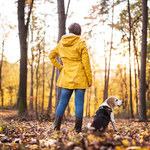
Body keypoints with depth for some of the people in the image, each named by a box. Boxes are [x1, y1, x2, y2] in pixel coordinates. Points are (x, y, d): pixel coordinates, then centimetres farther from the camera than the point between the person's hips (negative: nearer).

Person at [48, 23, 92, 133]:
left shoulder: (61, 43, 8)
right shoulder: (81, 43, -7)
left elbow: (51, 55, 17)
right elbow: (86, 62, -9)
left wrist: (60, 67, 16)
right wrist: (90, 79, -5)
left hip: (66, 77, 5)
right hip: (80, 77, -4)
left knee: (63, 102, 11)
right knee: (79, 103, 1)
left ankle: (56, 127, 11)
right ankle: (78, 129, 4)